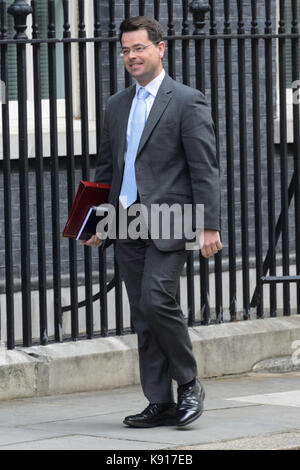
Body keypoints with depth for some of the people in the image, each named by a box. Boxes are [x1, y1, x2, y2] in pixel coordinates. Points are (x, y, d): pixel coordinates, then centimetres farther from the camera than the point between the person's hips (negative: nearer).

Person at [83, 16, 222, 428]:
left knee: (157, 300, -19)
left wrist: (209, 226, -13)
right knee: (143, 316, 5)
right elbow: (106, 168, 21)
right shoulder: (117, 106, 16)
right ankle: (161, 404, 9)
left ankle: (189, 385, -1)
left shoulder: (187, 101, -3)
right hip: (127, 224, 6)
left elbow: (205, 169, -7)